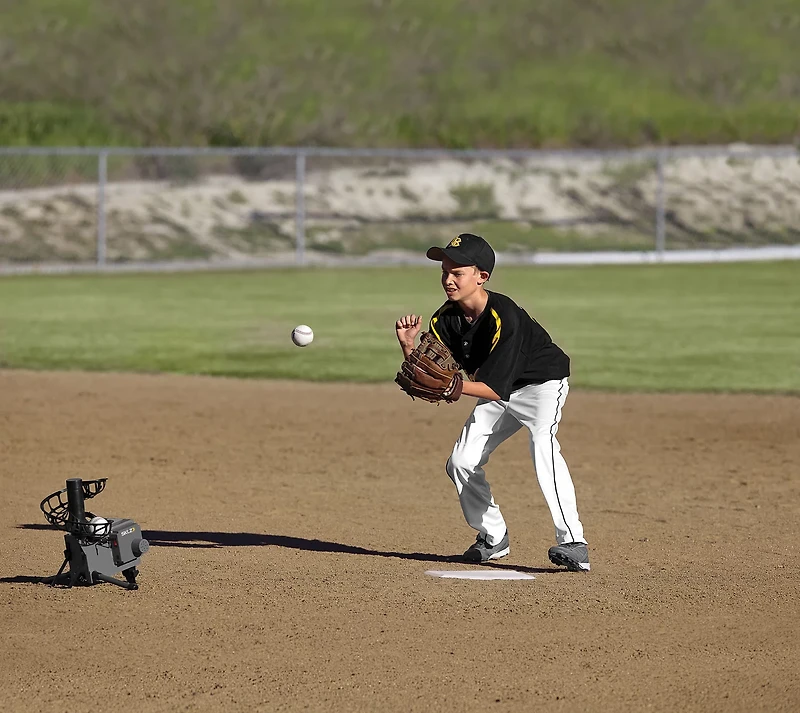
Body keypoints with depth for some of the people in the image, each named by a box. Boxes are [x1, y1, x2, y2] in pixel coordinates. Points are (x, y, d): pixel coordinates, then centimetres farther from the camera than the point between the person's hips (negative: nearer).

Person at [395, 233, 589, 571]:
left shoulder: (504, 317, -32)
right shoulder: (446, 318, -11)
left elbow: (496, 389, -34)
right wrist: (408, 345, -28)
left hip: (542, 382, -8)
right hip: (498, 395, 8)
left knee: (542, 444, -32)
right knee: (461, 462, 1)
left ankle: (573, 544, -34)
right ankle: (493, 538, 21)